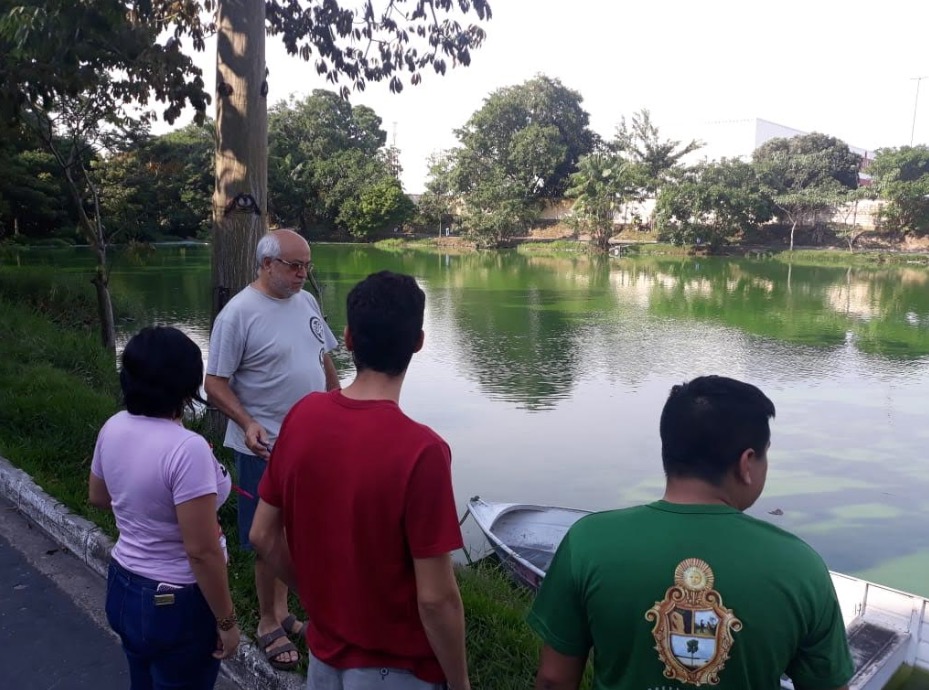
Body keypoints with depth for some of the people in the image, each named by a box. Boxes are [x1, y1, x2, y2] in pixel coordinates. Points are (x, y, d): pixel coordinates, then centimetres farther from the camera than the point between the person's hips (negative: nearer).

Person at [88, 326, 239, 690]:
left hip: (123, 588, 7)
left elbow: (99, 497, 13)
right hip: (176, 604, -7)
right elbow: (202, 552, -26)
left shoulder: (113, 428, -6)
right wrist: (226, 621, -15)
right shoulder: (186, 449, -29)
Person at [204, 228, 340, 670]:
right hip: (266, 447, -6)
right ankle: (268, 624, 26)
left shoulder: (306, 302, 5)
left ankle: (281, 612, 35)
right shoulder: (238, 314, -16)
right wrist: (247, 423, -28)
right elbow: (215, 384, -15)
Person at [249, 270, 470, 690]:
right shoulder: (420, 450, -28)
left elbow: (263, 536, -2)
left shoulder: (301, 416, -11)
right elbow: (435, 598, -23)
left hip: (325, 651, 5)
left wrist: (318, 596, 12)